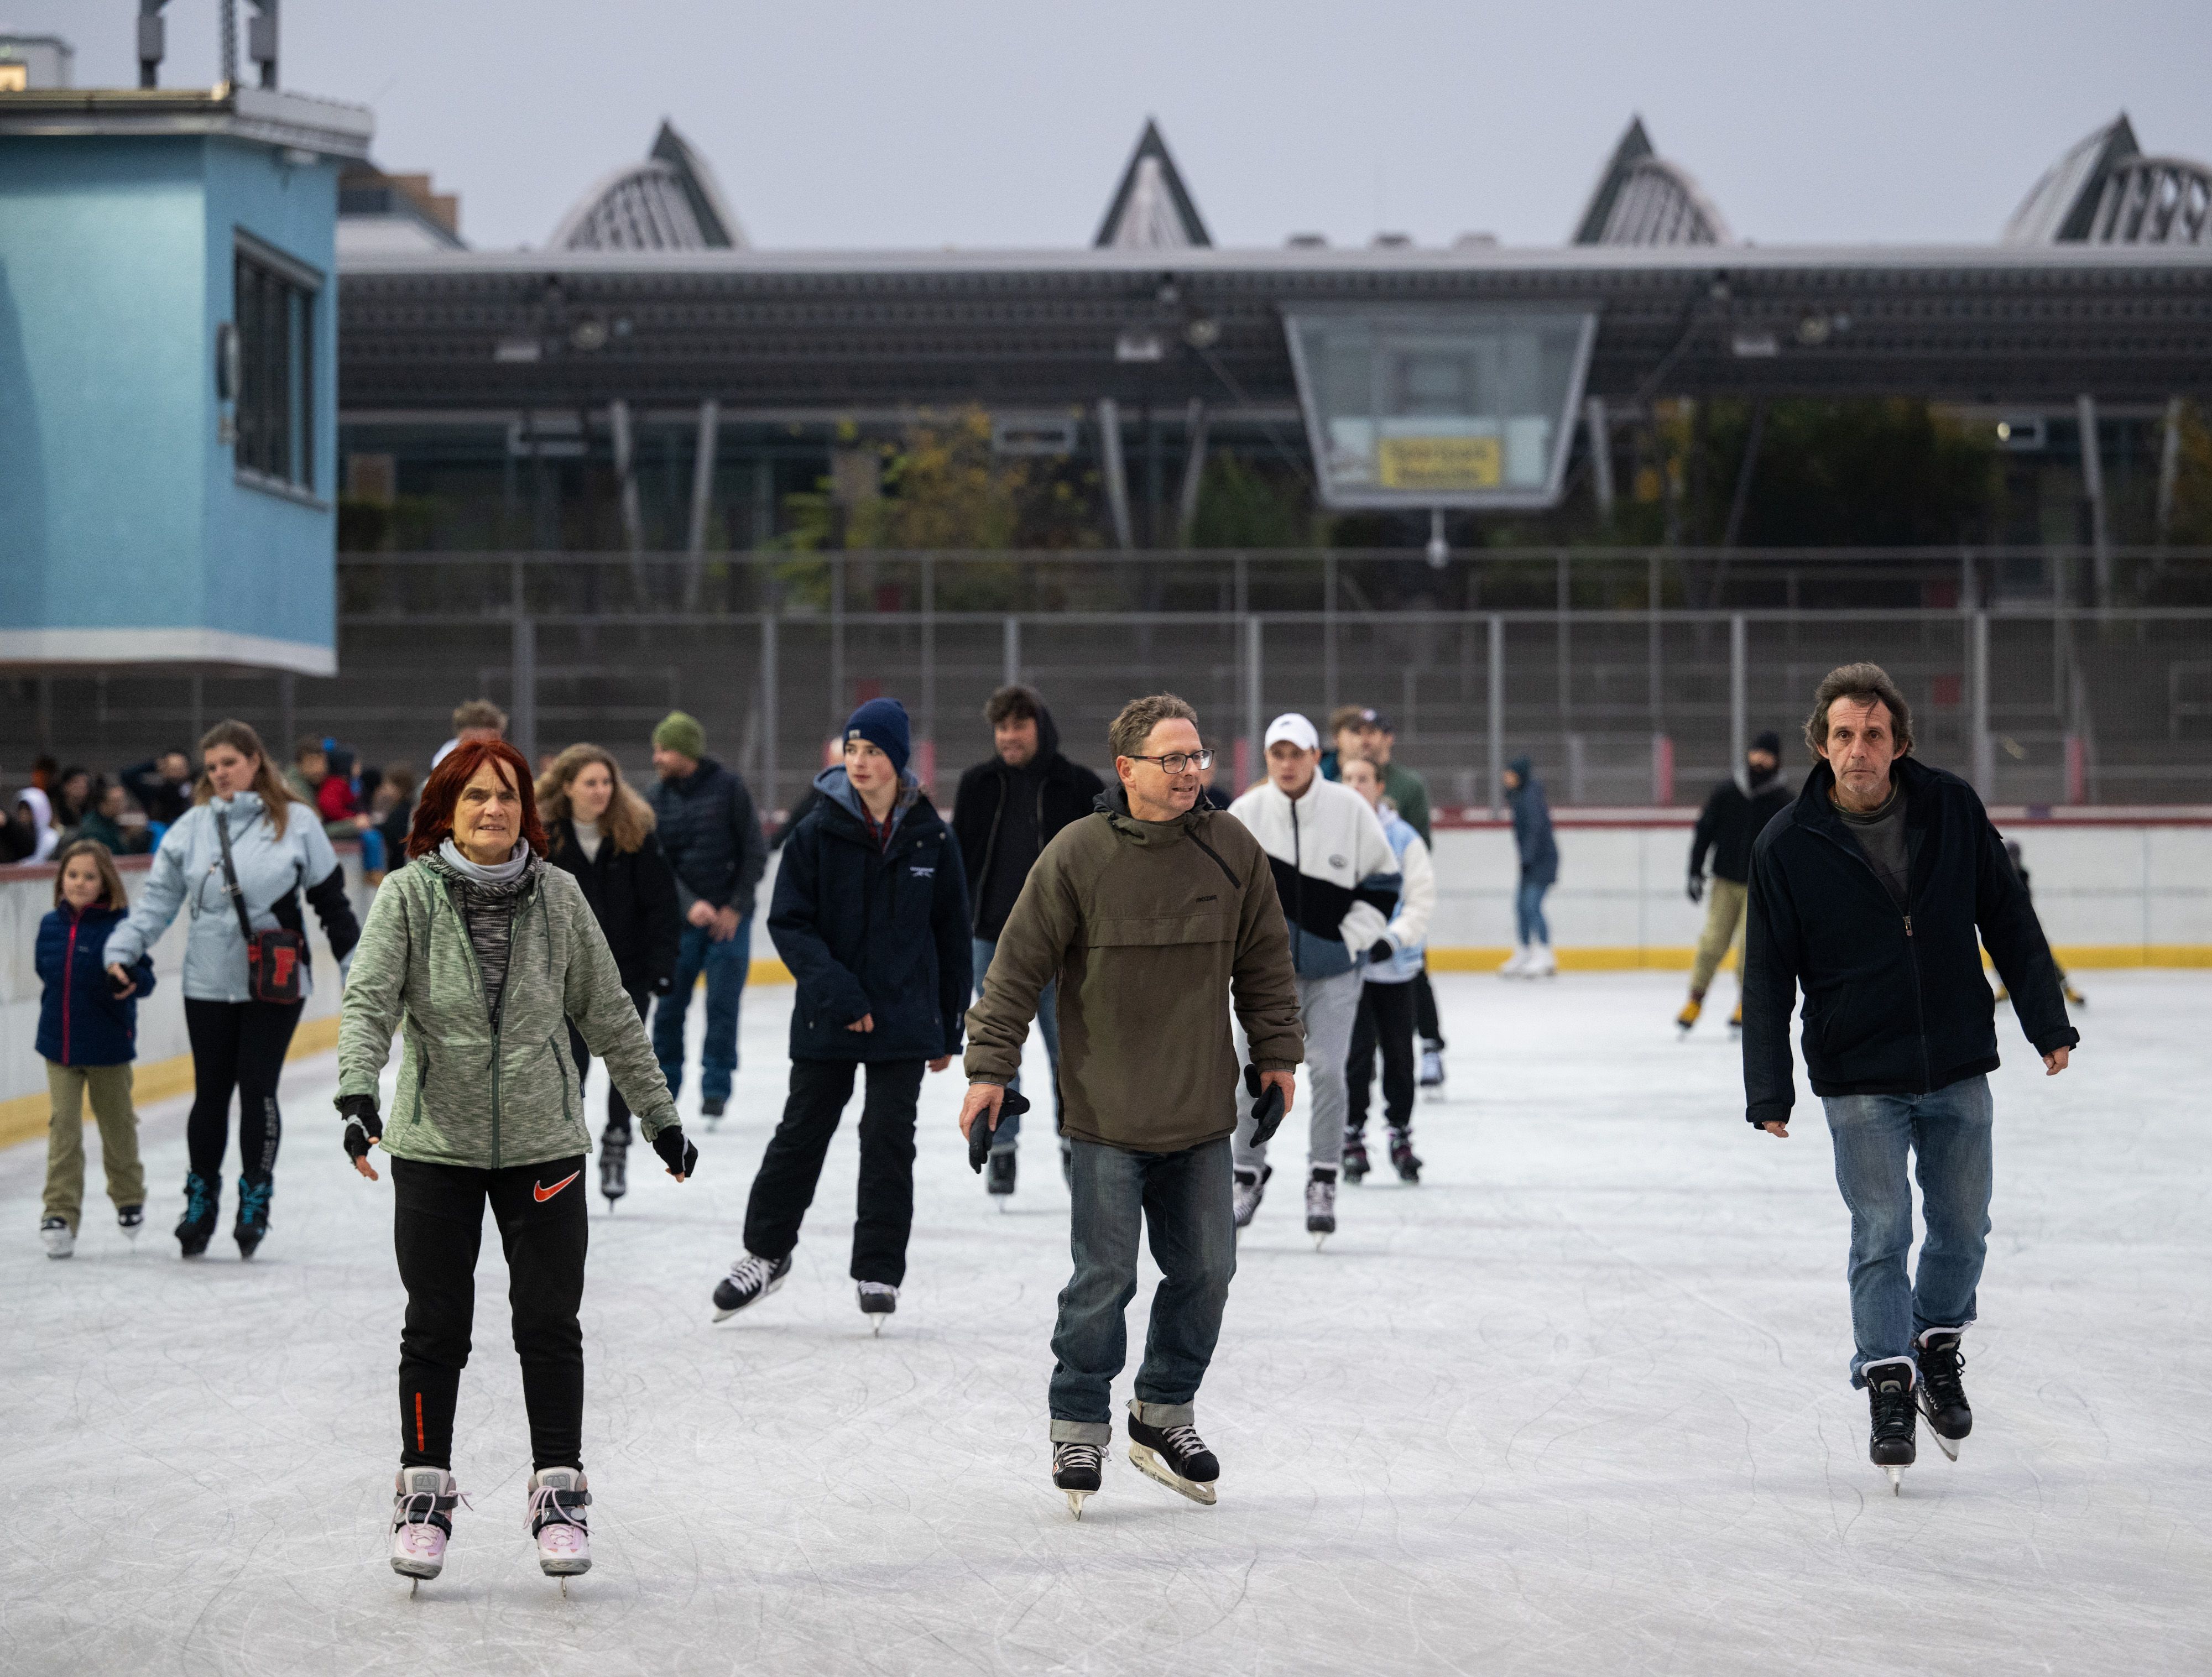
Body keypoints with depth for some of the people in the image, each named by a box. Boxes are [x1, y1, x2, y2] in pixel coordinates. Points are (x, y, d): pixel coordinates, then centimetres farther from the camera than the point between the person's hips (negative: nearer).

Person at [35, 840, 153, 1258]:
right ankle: (60, 1213, -2)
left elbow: (144, 974, -17)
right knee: (64, 1129, -2)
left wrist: (134, 980, -38)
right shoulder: (52, 925, 0)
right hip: (60, 1046, 3)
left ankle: (129, 1197, 37)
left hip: (109, 1048, -3)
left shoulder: (121, 925, -13)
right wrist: (58, 1014, 10)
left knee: (117, 1124, 15)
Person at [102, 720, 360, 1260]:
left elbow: (331, 900, 5)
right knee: (211, 1091, 7)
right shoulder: (192, 827, 5)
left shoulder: (295, 824, 0)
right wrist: (123, 951, -8)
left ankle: (255, 1200, 12)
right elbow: (159, 896, 4)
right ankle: (201, 1199, 21)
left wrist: (356, 966, 4)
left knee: (258, 1088, -3)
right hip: (209, 983, 2)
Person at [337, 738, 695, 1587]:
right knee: (436, 1325, 7)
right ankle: (425, 1488, 21)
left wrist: (660, 1115, 12)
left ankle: (559, 1489, 15)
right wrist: (358, 1094, -30)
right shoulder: (409, 894, -5)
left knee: (550, 1323, 3)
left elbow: (608, 1015, 8)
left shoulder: (558, 896, 1)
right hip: (435, 1143, -1)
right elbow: (369, 999, -13)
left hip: (544, 1143, 1)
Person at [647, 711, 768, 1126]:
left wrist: (735, 908, -10)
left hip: (729, 919, -3)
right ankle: (663, 1086, 15)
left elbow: (755, 852, -4)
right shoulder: (658, 797, 3)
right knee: (670, 1006, 2)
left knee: (722, 1006, -6)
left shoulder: (728, 788, -6)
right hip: (682, 919, 3)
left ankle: (716, 1087, 4)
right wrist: (690, 905, -17)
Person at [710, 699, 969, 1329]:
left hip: (905, 1021, 0)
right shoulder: (818, 833, -4)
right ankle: (766, 1252, 26)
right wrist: (833, 986, -19)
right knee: (801, 1134, 9)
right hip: (826, 1019, 0)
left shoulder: (932, 839, -1)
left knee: (889, 1141, 1)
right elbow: (788, 922, -6)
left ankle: (879, 1272, 11)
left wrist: (949, 1027, 7)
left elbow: (953, 938, 6)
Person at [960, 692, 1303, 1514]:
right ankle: (1079, 1428, 13)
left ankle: (1164, 1414, 26)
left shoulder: (1234, 850, 1)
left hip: (1202, 1114, 4)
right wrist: (990, 1067, -6)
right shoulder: (1078, 856, -10)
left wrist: (1277, 1051, 14)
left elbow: (1265, 960, 13)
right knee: (1104, 1277, -3)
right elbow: (1019, 966, -5)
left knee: (1205, 1269, 9)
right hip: (1106, 1114, -4)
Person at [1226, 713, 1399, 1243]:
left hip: (1335, 966, -1)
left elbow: (1382, 880, 2)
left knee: (1326, 1069, -8)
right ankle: (1249, 1174, 17)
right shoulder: (1245, 814, -6)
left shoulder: (1350, 810, -7)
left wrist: (1356, 937, -6)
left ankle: (1322, 1184, 3)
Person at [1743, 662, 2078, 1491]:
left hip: (1958, 1069, 2)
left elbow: (2007, 919, 5)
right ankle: (1888, 1388, 9)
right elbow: (1768, 973, -4)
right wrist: (1769, 1092, -7)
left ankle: (1938, 1349, 34)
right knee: (1881, 1234, -4)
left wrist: (2047, 1021, 5)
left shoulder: (1952, 809, -4)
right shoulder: (1787, 846, -9)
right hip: (1860, 1079, -2)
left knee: (1962, 1228, 10)